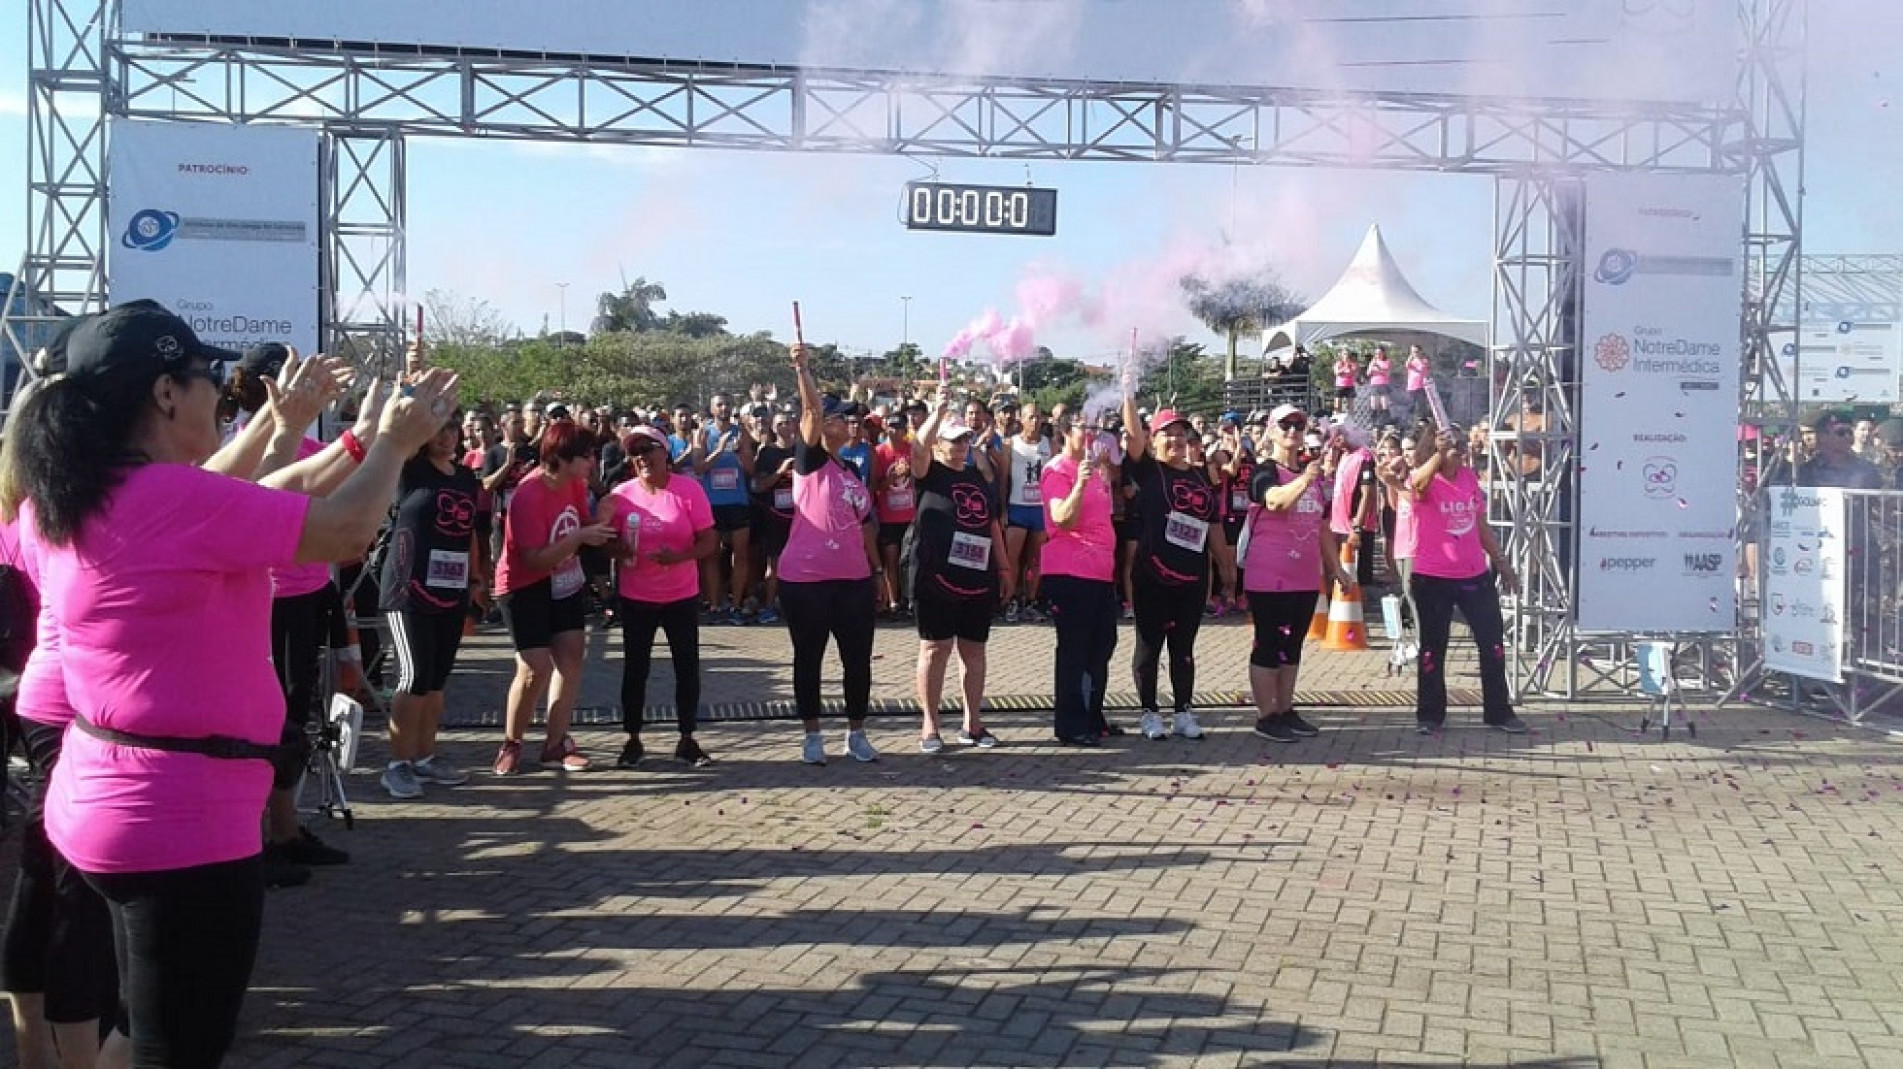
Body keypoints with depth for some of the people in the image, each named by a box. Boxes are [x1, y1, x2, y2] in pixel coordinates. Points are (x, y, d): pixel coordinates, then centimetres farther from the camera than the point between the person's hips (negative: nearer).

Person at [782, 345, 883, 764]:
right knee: (808, 658, 6)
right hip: (805, 579, -5)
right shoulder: (810, 460, -5)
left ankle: (856, 733, 21)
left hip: (853, 579, 6)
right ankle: (812, 735, 17)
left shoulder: (852, 472, 13)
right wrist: (802, 369, -33)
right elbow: (812, 411, -21)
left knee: (858, 659, 7)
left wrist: (877, 568, 18)